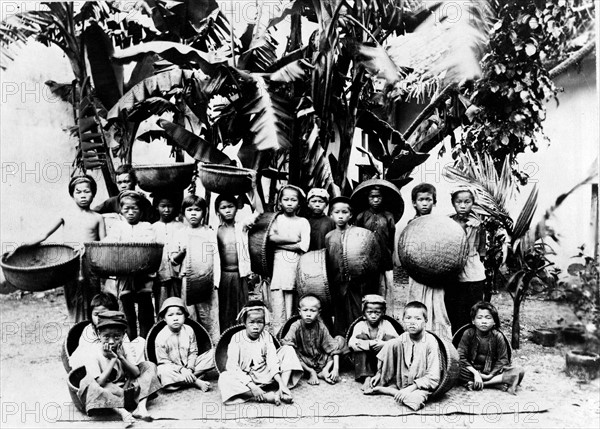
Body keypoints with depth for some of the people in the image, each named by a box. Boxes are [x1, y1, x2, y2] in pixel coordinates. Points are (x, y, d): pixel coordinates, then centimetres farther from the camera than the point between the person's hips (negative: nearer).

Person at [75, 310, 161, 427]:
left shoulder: (122, 349, -3)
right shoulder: (92, 355, -17)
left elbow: (137, 373, -7)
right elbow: (99, 382, -26)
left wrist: (121, 358, -20)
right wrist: (113, 359, -26)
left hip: (124, 388, 5)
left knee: (149, 366, -4)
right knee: (89, 384, -36)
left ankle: (141, 407, -22)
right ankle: (122, 412, -37)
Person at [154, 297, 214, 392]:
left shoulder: (189, 331, -4)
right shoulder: (161, 338, -15)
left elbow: (193, 352, -1)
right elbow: (163, 361, -12)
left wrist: (189, 369, -18)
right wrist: (181, 370, -23)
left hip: (189, 366, 4)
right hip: (173, 369, -4)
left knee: (212, 355, -13)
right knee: (163, 371, -40)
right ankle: (196, 382, -28)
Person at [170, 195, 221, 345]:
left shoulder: (210, 233, 7)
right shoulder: (180, 234, 8)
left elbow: (216, 258, 5)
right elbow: (172, 260, 11)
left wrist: (216, 280, -3)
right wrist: (180, 253, -10)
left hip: (207, 281, 0)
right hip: (188, 281, 1)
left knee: (210, 316, 1)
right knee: (189, 317, 3)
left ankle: (215, 344, 7)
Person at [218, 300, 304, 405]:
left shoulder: (266, 336, -1)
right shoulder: (237, 338, -11)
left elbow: (272, 362, -10)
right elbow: (233, 367, -20)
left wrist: (281, 383, -27)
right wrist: (252, 386, -31)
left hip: (265, 376, 3)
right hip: (245, 379, -3)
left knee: (288, 350, -9)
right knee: (224, 378, -35)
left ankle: (281, 392, -23)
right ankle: (267, 397, -37)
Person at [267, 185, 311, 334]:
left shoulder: (303, 222, 7)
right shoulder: (277, 219, 8)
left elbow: (304, 246, -6)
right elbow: (271, 237, -10)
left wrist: (281, 243, -5)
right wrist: (293, 240, -9)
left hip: (296, 263, 0)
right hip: (278, 261, 0)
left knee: (290, 293, 0)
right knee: (276, 298, -6)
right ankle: (278, 334, -2)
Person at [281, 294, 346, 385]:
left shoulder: (321, 327, -7)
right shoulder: (296, 326, -16)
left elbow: (333, 348, -6)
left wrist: (336, 368, -20)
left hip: (320, 360, 3)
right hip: (304, 362, -3)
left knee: (340, 340, -6)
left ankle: (325, 371, -8)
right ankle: (311, 373, -15)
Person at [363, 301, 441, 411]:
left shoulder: (430, 342, -18)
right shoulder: (400, 340, -6)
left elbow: (433, 378, -19)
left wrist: (410, 388, -24)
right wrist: (379, 373, 1)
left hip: (420, 386, -3)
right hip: (400, 381, 3)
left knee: (415, 401, -39)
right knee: (389, 344, -14)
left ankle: (383, 390, -12)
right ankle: (378, 385, -3)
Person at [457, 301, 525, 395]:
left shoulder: (497, 336, -5)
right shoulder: (468, 334, -8)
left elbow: (502, 360, -6)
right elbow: (461, 357, -12)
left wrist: (491, 375, -20)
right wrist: (476, 373, -23)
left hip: (492, 371, 1)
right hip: (473, 369, -1)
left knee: (519, 371, -18)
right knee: (455, 369, -35)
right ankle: (498, 384, -33)